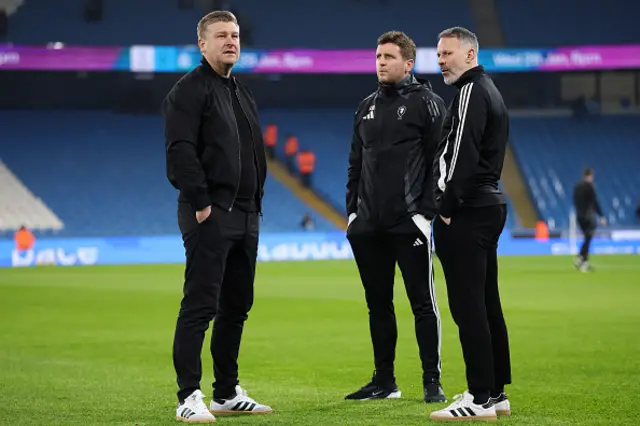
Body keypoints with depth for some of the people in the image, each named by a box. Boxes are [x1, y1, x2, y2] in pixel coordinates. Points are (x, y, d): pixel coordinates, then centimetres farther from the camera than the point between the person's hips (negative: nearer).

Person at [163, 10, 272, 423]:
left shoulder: (243, 94, 20)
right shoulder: (189, 91, -7)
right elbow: (181, 151, -16)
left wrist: (255, 203, 15)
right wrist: (201, 203, -20)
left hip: (246, 216, 9)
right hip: (210, 214, -9)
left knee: (237, 306, 12)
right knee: (200, 305, -10)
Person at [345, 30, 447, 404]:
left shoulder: (426, 103, -3)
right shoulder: (367, 107, 16)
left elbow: (440, 160, -9)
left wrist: (427, 211, -15)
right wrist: (352, 210, 12)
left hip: (410, 224, -6)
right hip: (369, 225, 6)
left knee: (423, 302, -2)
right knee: (378, 303, 10)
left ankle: (433, 381, 3)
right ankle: (384, 381, 18)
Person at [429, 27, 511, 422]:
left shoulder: (472, 92, -11)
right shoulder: (490, 91, 20)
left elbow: (462, 154, -20)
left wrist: (448, 206, -17)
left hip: (465, 212, -11)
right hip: (488, 204, 11)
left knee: (468, 305, -11)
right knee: (486, 303, 13)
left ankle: (480, 398, -12)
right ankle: (496, 392, 17)